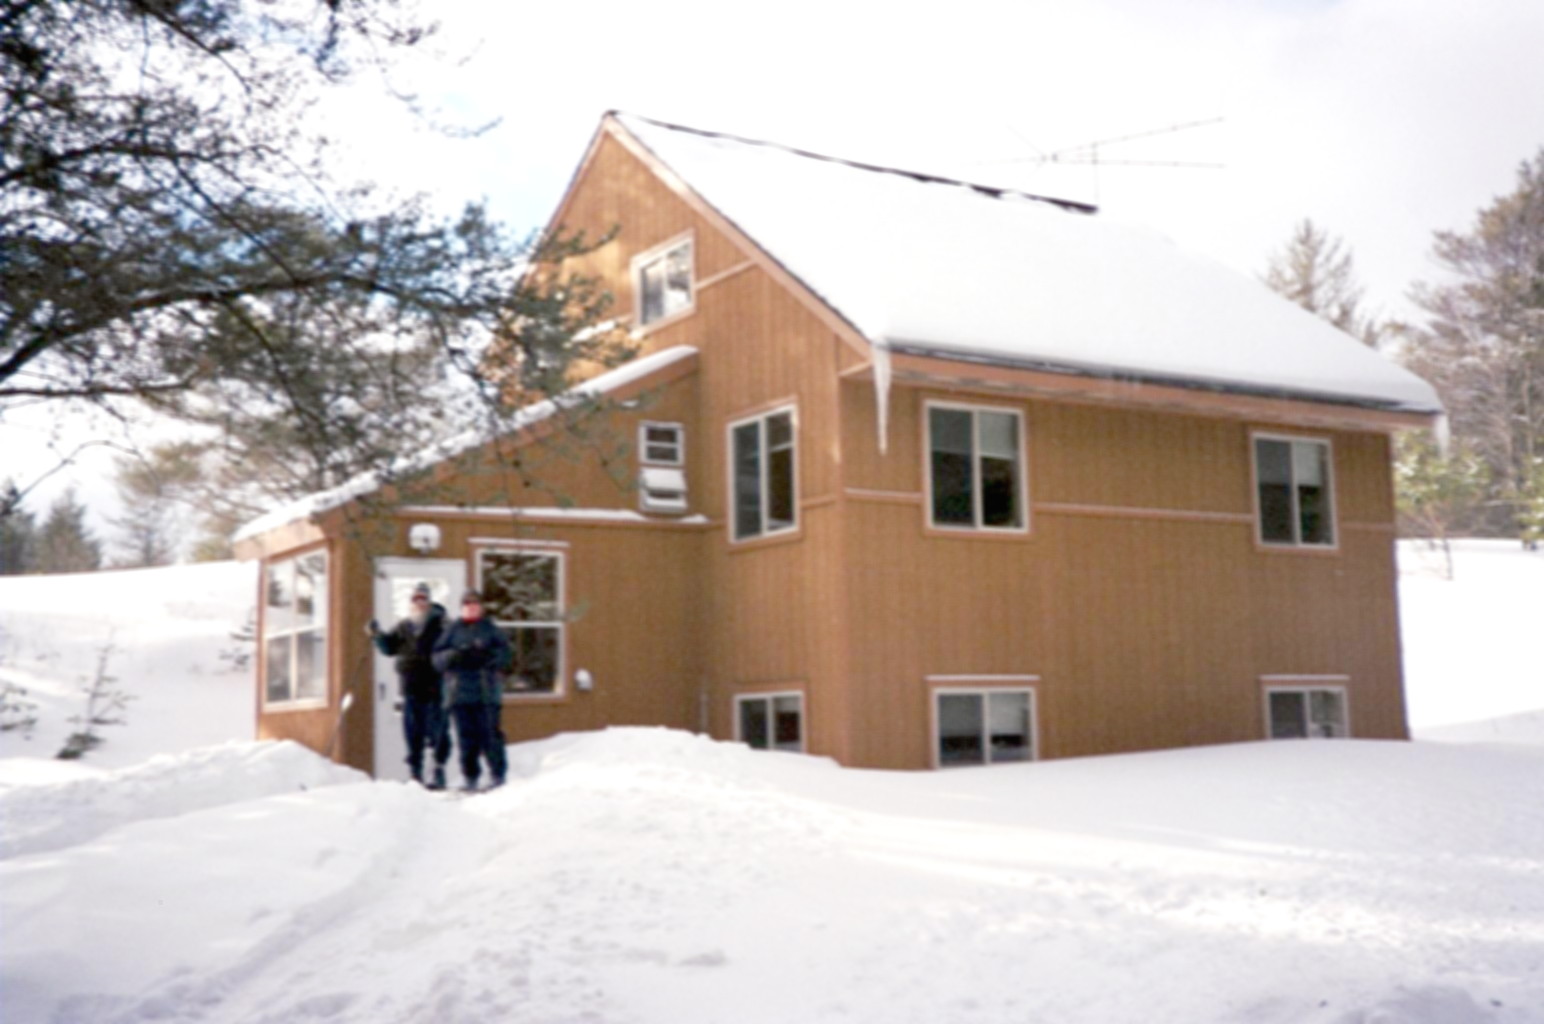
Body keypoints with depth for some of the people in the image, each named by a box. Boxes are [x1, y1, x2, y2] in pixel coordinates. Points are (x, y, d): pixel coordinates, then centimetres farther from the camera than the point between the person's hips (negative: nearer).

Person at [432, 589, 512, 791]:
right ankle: (470, 778, 7)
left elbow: (507, 655, 1)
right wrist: (453, 656, -12)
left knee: (489, 734, -6)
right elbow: (437, 658, 8)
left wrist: (486, 656, -16)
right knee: (466, 737, 0)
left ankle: (499, 774, 2)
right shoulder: (452, 630, 13)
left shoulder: (491, 630, 10)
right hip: (460, 691, 2)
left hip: (486, 692, -1)